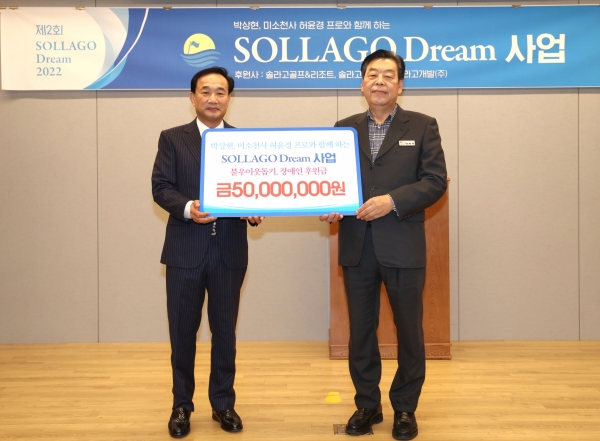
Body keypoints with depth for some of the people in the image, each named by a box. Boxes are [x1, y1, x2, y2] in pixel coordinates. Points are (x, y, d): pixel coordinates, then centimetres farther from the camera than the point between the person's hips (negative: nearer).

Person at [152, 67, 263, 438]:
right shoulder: (172, 138, 4)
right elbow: (161, 186, -4)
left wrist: (256, 212, -16)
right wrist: (188, 208, -23)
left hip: (230, 250, 1)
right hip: (185, 249, -1)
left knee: (225, 330, 10)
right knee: (182, 331, 7)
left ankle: (223, 403, 24)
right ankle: (182, 405, 23)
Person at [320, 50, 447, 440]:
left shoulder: (422, 126, 2)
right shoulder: (344, 128, 11)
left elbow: (436, 181, -5)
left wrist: (392, 201, -18)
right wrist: (329, 205, -11)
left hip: (403, 247, -2)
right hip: (357, 247, 3)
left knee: (409, 331, 8)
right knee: (361, 331, 11)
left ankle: (405, 408, 25)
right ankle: (367, 405, 27)